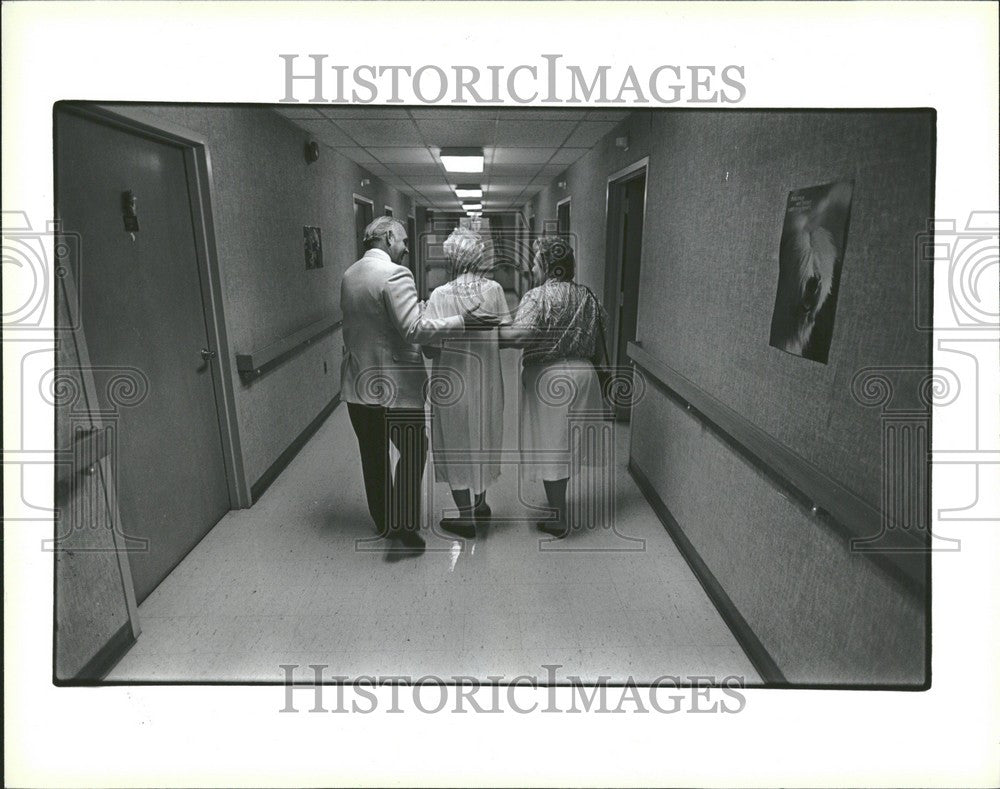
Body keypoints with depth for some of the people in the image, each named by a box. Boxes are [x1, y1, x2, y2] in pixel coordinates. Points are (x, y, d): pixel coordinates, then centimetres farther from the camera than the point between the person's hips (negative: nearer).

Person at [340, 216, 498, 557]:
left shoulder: (348, 276, 10)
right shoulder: (395, 274, -17)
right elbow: (413, 328, -25)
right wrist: (461, 321, -20)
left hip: (357, 385, 8)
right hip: (394, 385, -8)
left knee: (373, 456, 17)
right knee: (412, 453, 7)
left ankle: (383, 523, 33)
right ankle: (402, 531, 9)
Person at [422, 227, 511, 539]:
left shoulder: (440, 295, -14)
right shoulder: (494, 289, -6)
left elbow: (432, 348, -15)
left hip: (453, 381, -3)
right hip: (486, 380, 3)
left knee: (456, 442, 11)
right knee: (483, 436, 21)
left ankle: (466, 518, 20)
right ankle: (479, 504, 38)